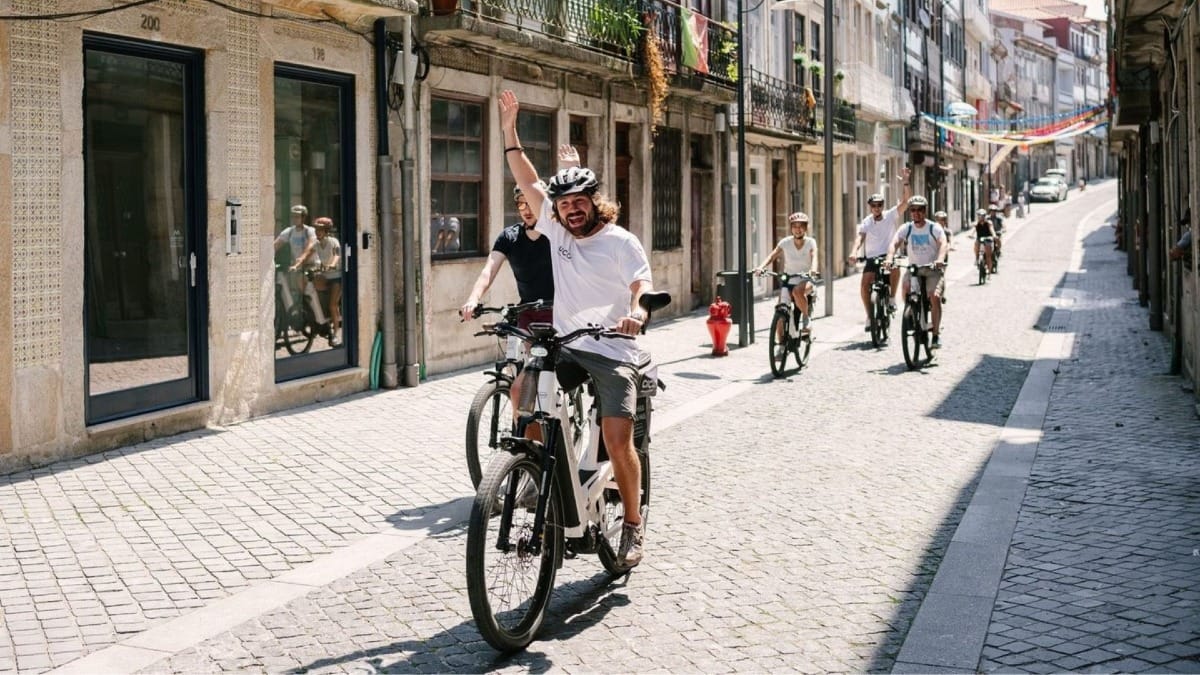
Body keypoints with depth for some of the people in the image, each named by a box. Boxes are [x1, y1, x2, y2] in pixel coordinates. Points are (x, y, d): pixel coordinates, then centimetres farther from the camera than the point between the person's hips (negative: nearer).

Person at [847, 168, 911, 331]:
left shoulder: (891, 215, 0)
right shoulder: (866, 222, 1)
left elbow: (906, 200, -9)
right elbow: (860, 237, -15)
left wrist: (906, 182, -22)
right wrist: (854, 252, -35)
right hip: (872, 258, 1)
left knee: (895, 267, -35)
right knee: (864, 284, -18)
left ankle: (892, 299, -16)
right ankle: (870, 316, -1)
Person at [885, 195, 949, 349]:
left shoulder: (934, 228, -5)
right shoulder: (906, 228, 1)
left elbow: (943, 244, -20)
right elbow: (894, 243, -13)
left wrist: (940, 259, -42)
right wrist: (889, 258, -34)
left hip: (932, 270, -2)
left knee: (935, 296, -24)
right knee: (905, 289, -27)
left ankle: (936, 334, -15)